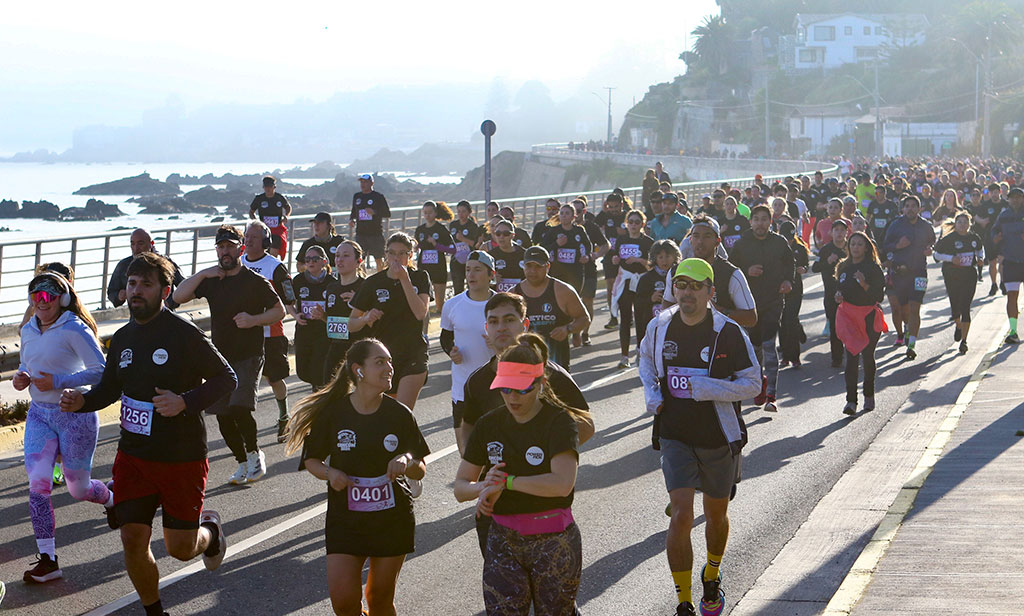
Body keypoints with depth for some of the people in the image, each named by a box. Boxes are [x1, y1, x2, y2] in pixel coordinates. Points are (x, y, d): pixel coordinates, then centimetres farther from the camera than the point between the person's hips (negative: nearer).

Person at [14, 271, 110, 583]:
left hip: (75, 414, -5)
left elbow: (101, 371, -20)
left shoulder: (75, 329, -15)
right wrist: (20, 377, 0)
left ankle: (112, 500, 46)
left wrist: (59, 381, -26)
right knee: (37, 485, -10)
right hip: (39, 414, 5)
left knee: (79, 489, 8)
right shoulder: (28, 331, 6)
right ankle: (47, 560, -4)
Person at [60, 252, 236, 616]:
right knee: (133, 541, 0)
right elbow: (110, 387, 18)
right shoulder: (123, 338, 6)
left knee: (180, 548, 3)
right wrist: (82, 402, -3)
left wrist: (184, 402, -24)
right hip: (133, 456, 5)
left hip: (182, 458, -5)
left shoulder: (184, 335, -13)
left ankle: (209, 529, 38)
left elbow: (226, 378, -10)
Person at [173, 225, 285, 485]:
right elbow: (178, 297, 1)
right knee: (223, 415, 5)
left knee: (239, 407, -22)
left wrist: (253, 320, -16)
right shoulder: (211, 280, 9)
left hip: (248, 356, -5)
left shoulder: (254, 281, -4)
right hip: (220, 356, 5)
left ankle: (255, 453, 0)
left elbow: (279, 310, 0)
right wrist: (202, 274, -8)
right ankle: (243, 463, 21)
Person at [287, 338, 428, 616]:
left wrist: (406, 461, -19)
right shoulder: (333, 412, -6)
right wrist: (329, 473, -16)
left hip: (393, 519, 1)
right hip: (345, 518, -1)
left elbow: (420, 471, 3)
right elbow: (311, 460, 4)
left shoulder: (400, 414, -3)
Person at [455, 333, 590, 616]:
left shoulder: (559, 421, -9)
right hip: (503, 541, 4)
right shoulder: (489, 425, 5)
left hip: (553, 539, -3)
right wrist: (483, 487, -15)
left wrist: (506, 481, -18)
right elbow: (460, 487, 8)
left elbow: (562, 483, -25)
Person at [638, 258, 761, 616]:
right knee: (681, 516, -12)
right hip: (675, 436, 1)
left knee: (716, 515, 16)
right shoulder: (660, 327, -3)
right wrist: (651, 393, 1)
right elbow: (646, 358, 19)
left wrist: (706, 389, -23)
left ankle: (712, 577, 45)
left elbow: (752, 384, -11)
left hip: (719, 439, -1)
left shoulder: (728, 332, -14)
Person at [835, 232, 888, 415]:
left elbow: (880, 296, -10)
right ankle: (851, 401, -14)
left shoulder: (874, 268, -6)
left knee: (868, 356, 8)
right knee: (851, 356, -9)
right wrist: (838, 295, -2)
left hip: (869, 315, -2)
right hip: (848, 314, 2)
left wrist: (864, 285, -25)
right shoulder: (843, 267, 8)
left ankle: (869, 395, 29)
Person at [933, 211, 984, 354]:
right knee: (955, 306, 7)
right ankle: (958, 326, 43)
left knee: (965, 308, -8)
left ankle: (964, 340, -4)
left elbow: (980, 249, 23)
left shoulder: (974, 238, 4)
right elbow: (936, 254, -3)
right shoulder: (948, 239, -6)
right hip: (952, 277, -1)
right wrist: (951, 258, -17)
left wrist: (980, 258, 3)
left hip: (969, 276, 1)